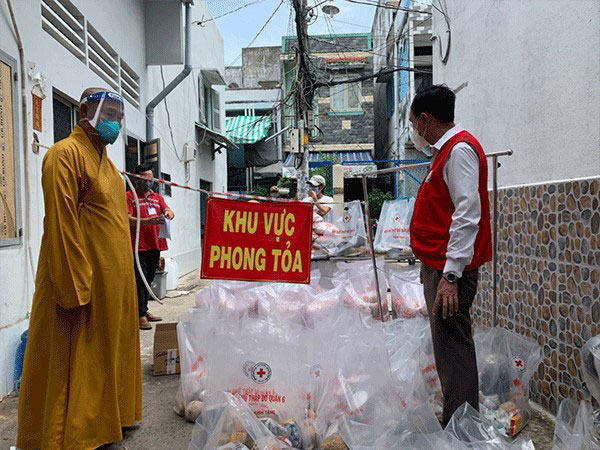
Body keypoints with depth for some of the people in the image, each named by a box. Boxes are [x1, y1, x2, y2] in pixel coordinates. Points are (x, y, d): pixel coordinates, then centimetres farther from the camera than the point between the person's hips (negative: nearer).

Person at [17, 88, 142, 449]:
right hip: (81, 283, -9)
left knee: (106, 354, 17)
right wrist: (73, 292, -21)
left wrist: (122, 279, 14)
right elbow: (60, 227, -19)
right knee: (77, 362, 1)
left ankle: (105, 419, 32)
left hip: (112, 283, 9)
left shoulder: (104, 160, 16)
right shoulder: (65, 154, -11)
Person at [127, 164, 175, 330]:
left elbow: (168, 211, 8)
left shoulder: (157, 197, 18)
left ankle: (144, 310, 23)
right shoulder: (129, 196, 0)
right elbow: (127, 219, -11)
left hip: (155, 245, 6)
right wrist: (147, 221, -27)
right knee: (140, 280, -6)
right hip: (139, 246, -6)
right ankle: (140, 315, 0)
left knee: (149, 279, 13)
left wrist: (169, 213, -17)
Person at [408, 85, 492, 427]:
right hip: (440, 265, 10)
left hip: (450, 269, -10)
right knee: (449, 346, 15)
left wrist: (450, 274, -24)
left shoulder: (460, 149, -11)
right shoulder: (447, 149, 19)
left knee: (452, 347, -6)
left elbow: (467, 215, -21)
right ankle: (456, 424, 26)